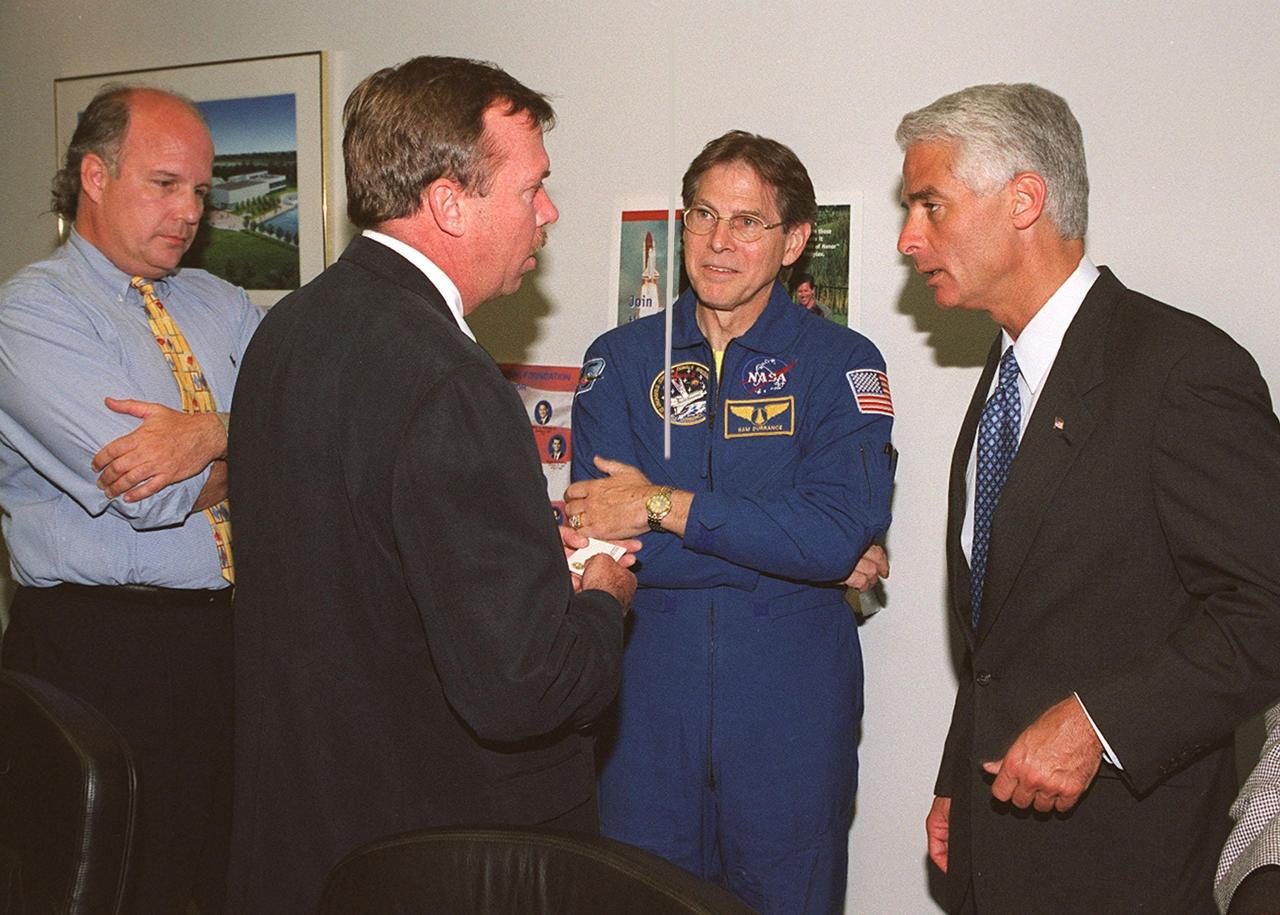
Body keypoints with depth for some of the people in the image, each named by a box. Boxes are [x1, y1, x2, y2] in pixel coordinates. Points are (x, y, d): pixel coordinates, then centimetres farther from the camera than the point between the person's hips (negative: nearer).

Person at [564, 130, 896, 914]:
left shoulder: (841, 364, -3)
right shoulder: (621, 360, 3)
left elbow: (842, 532, -17)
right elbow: (602, 526, -10)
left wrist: (664, 506, -18)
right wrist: (792, 548, -14)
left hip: (791, 709, -1)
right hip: (647, 695, 2)